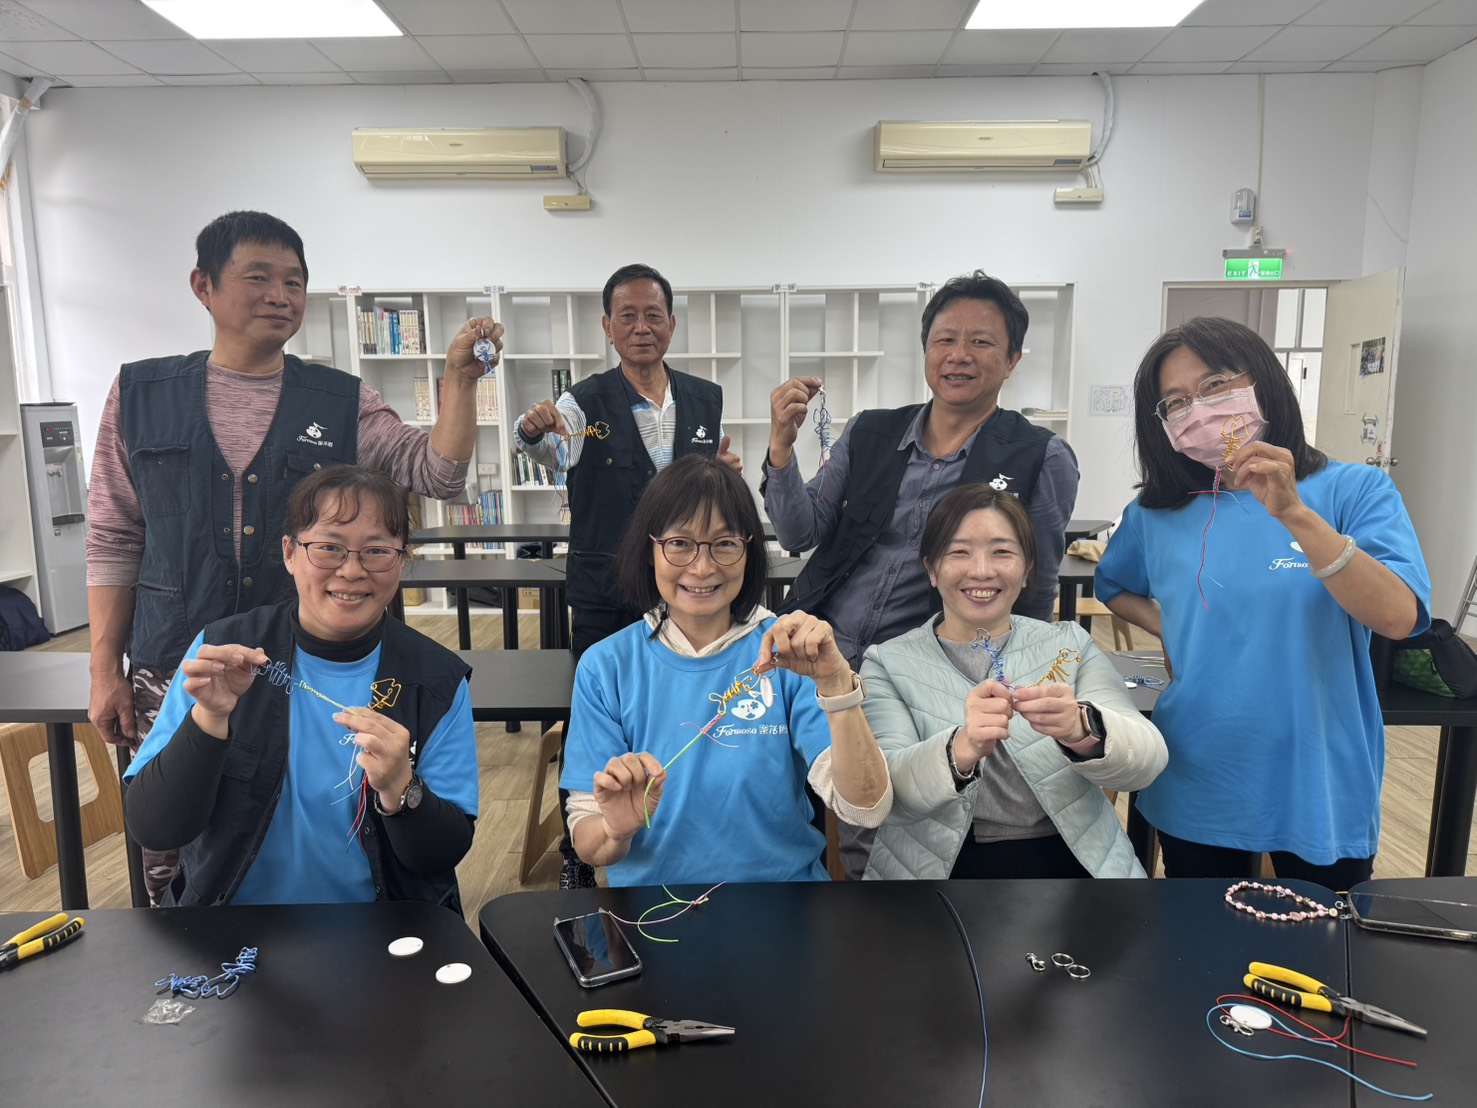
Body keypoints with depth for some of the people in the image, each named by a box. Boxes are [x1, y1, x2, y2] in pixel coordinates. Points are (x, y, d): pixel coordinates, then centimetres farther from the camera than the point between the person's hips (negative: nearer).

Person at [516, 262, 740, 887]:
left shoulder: (706, 399, 5)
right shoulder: (587, 403, -6)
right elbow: (554, 452, -27)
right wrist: (536, 429, -50)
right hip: (606, 600, -3)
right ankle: (578, 856, 30)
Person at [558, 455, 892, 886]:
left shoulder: (784, 653, -4)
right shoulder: (604, 667, -2)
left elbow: (866, 810, -12)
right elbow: (587, 846, -2)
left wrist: (836, 684, -24)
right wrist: (616, 830, -23)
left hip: (783, 882, 0)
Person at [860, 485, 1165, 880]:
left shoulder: (1070, 645, 8)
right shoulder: (889, 663, 3)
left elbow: (1147, 759, -4)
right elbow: (885, 791, -11)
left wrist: (1082, 730, -25)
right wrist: (962, 749, -29)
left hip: (1070, 863, 2)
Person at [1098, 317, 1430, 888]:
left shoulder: (1355, 490, -8)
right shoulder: (1155, 514, -1)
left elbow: (1399, 618, -21)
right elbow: (1113, 586, 17)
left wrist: (1295, 515, -32)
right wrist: (1176, 631, 0)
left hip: (1323, 792, -2)